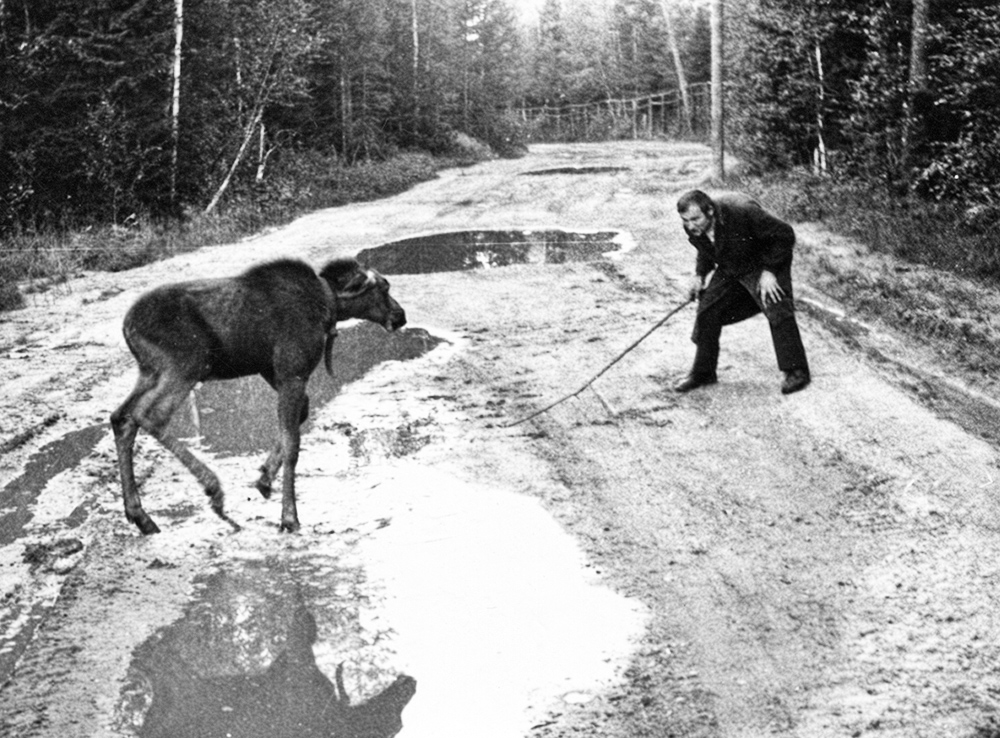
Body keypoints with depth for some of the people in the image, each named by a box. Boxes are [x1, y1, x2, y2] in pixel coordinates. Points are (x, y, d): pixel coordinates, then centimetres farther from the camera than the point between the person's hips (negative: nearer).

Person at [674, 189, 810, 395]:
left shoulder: (742, 212, -36)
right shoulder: (693, 228, -16)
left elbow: (784, 235, -26)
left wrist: (769, 271, -27)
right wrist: (699, 275, -7)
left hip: (764, 267, -6)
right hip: (729, 271, 6)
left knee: (778, 311, -19)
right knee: (707, 312, -1)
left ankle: (796, 371, -7)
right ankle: (703, 373, 13)